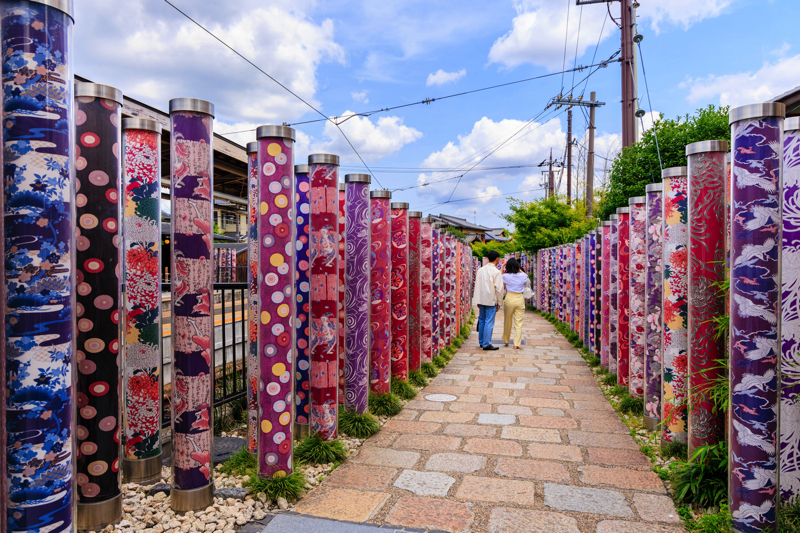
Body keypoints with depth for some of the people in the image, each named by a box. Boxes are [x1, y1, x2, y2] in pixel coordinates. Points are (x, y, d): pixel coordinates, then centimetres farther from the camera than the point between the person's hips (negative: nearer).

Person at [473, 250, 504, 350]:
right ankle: (486, 344, 1)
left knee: (482, 321, 15)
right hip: (491, 301, -6)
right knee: (489, 322, -1)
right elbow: (499, 289, -11)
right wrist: (499, 303, -1)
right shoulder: (496, 272, -11)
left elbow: (477, 286, 9)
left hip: (481, 300, 6)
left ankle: (481, 342, 24)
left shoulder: (480, 270, 6)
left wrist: (478, 301, 15)